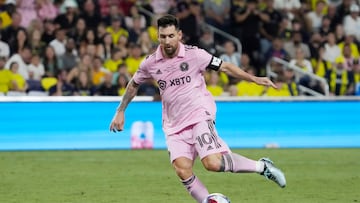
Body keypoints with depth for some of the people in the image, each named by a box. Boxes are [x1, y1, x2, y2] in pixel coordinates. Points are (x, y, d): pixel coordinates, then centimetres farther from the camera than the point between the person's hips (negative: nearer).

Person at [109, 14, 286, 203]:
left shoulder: (194, 54, -8)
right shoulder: (150, 63, 1)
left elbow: (225, 66, 0)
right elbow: (133, 85, 20)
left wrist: (254, 79, -6)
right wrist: (120, 112, 20)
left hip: (199, 115, -4)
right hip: (174, 126, 4)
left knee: (213, 163, -23)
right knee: (182, 170, -17)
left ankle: (262, 166, -4)